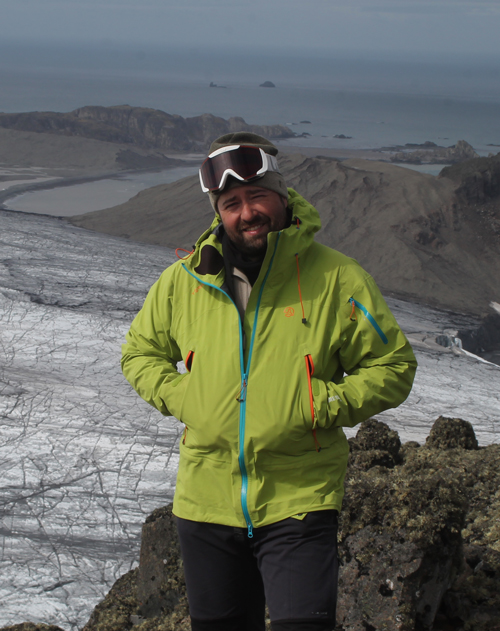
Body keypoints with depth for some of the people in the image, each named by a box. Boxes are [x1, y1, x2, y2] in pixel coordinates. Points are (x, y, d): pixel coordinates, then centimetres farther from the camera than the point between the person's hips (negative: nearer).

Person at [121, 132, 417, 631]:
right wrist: (178, 396, -2)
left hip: (299, 500, -3)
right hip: (206, 500, 3)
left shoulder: (335, 279, -5)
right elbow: (140, 352, 17)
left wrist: (322, 405, -13)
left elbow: (393, 368, 0)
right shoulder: (184, 280, 2)